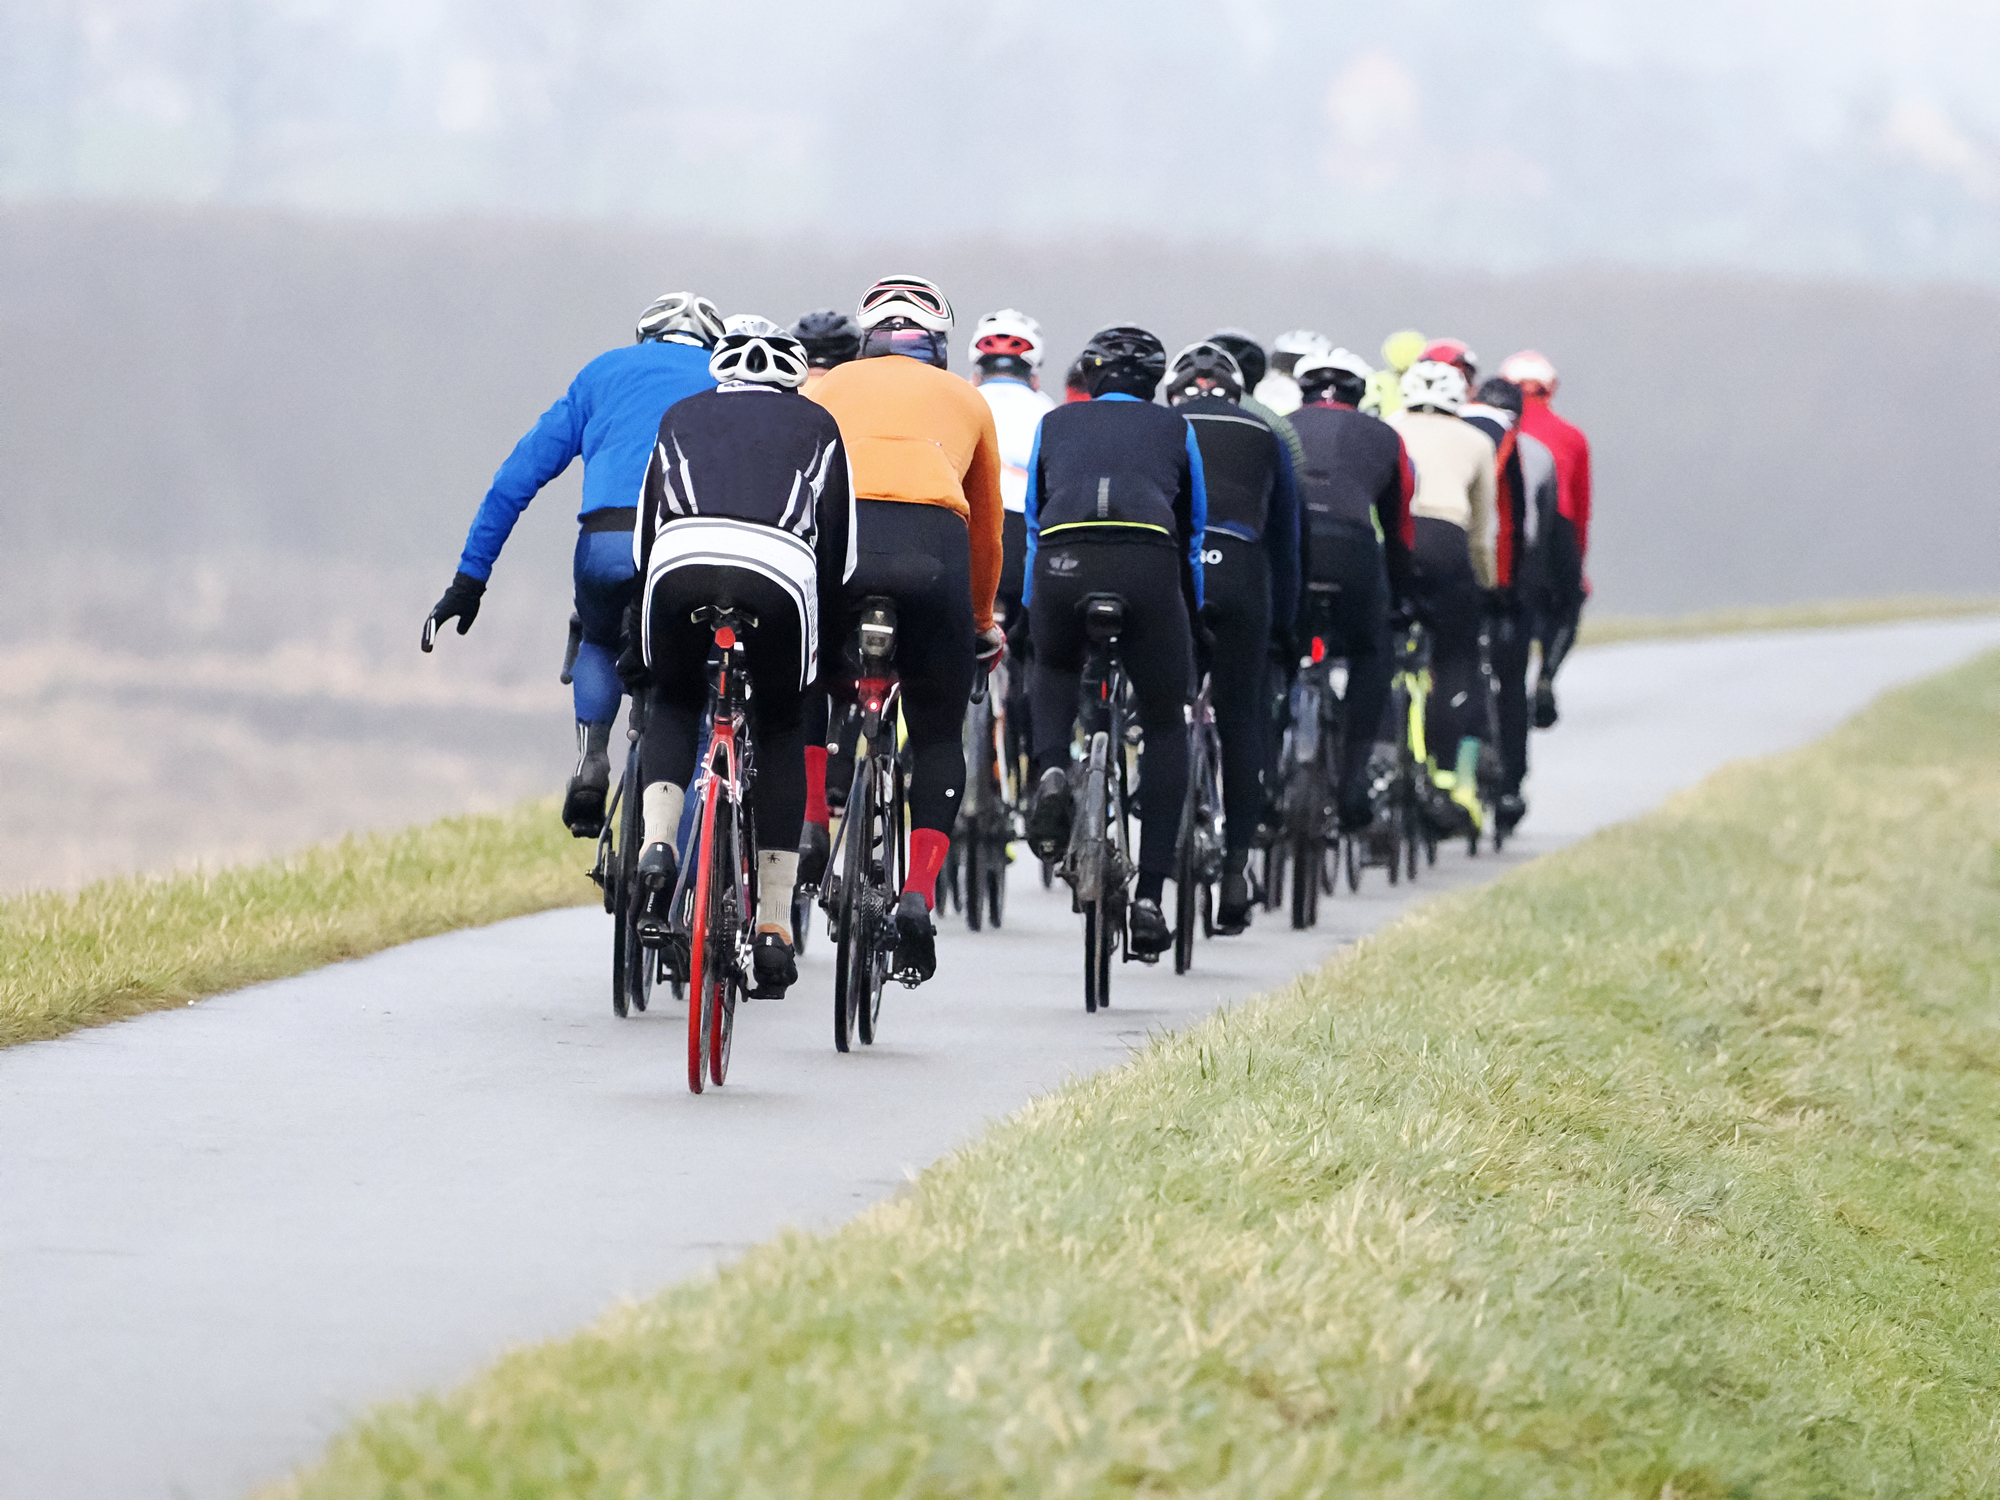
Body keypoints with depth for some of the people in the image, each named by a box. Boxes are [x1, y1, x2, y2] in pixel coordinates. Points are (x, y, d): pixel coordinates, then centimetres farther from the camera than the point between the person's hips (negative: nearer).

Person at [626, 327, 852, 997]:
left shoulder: (682, 417, 31)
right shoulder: (817, 425, 29)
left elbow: (645, 536, 29)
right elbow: (838, 547, 22)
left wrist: (641, 647, 35)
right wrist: (828, 645, 31)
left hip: (681, 564, 0)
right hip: (780, 572, 0)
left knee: (672, 706, 27)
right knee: (780, 730, 20)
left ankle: (657, 846, 1)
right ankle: (774, 927, 14)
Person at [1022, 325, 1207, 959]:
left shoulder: (1055, 425, 28)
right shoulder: (1175, 431, 26)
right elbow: (1193, 534, 31)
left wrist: (1027, 613, 41)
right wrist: (1193, 621, 42)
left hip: (1062, 561, 1)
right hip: (1148, 564, -1)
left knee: (1054, 668, 35)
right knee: (1166, 727, 16)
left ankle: (1051, 772, 4)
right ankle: (1149, 895, 6)